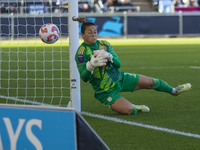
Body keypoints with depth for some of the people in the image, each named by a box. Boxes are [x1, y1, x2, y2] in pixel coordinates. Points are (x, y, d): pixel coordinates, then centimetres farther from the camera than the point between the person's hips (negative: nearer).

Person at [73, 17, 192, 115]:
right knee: (130, 111, -25)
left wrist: (109, 56, -31)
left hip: (119, 79, 6)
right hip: (105, 91, -6)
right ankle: (136, 108, 12)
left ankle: (174, 91, 38)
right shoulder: (81, 53, -18)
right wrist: (91, 65, -44)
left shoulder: (104, 44, -1)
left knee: (150, 82, 10)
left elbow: (118, 63, -9)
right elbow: (84, 77, -23)